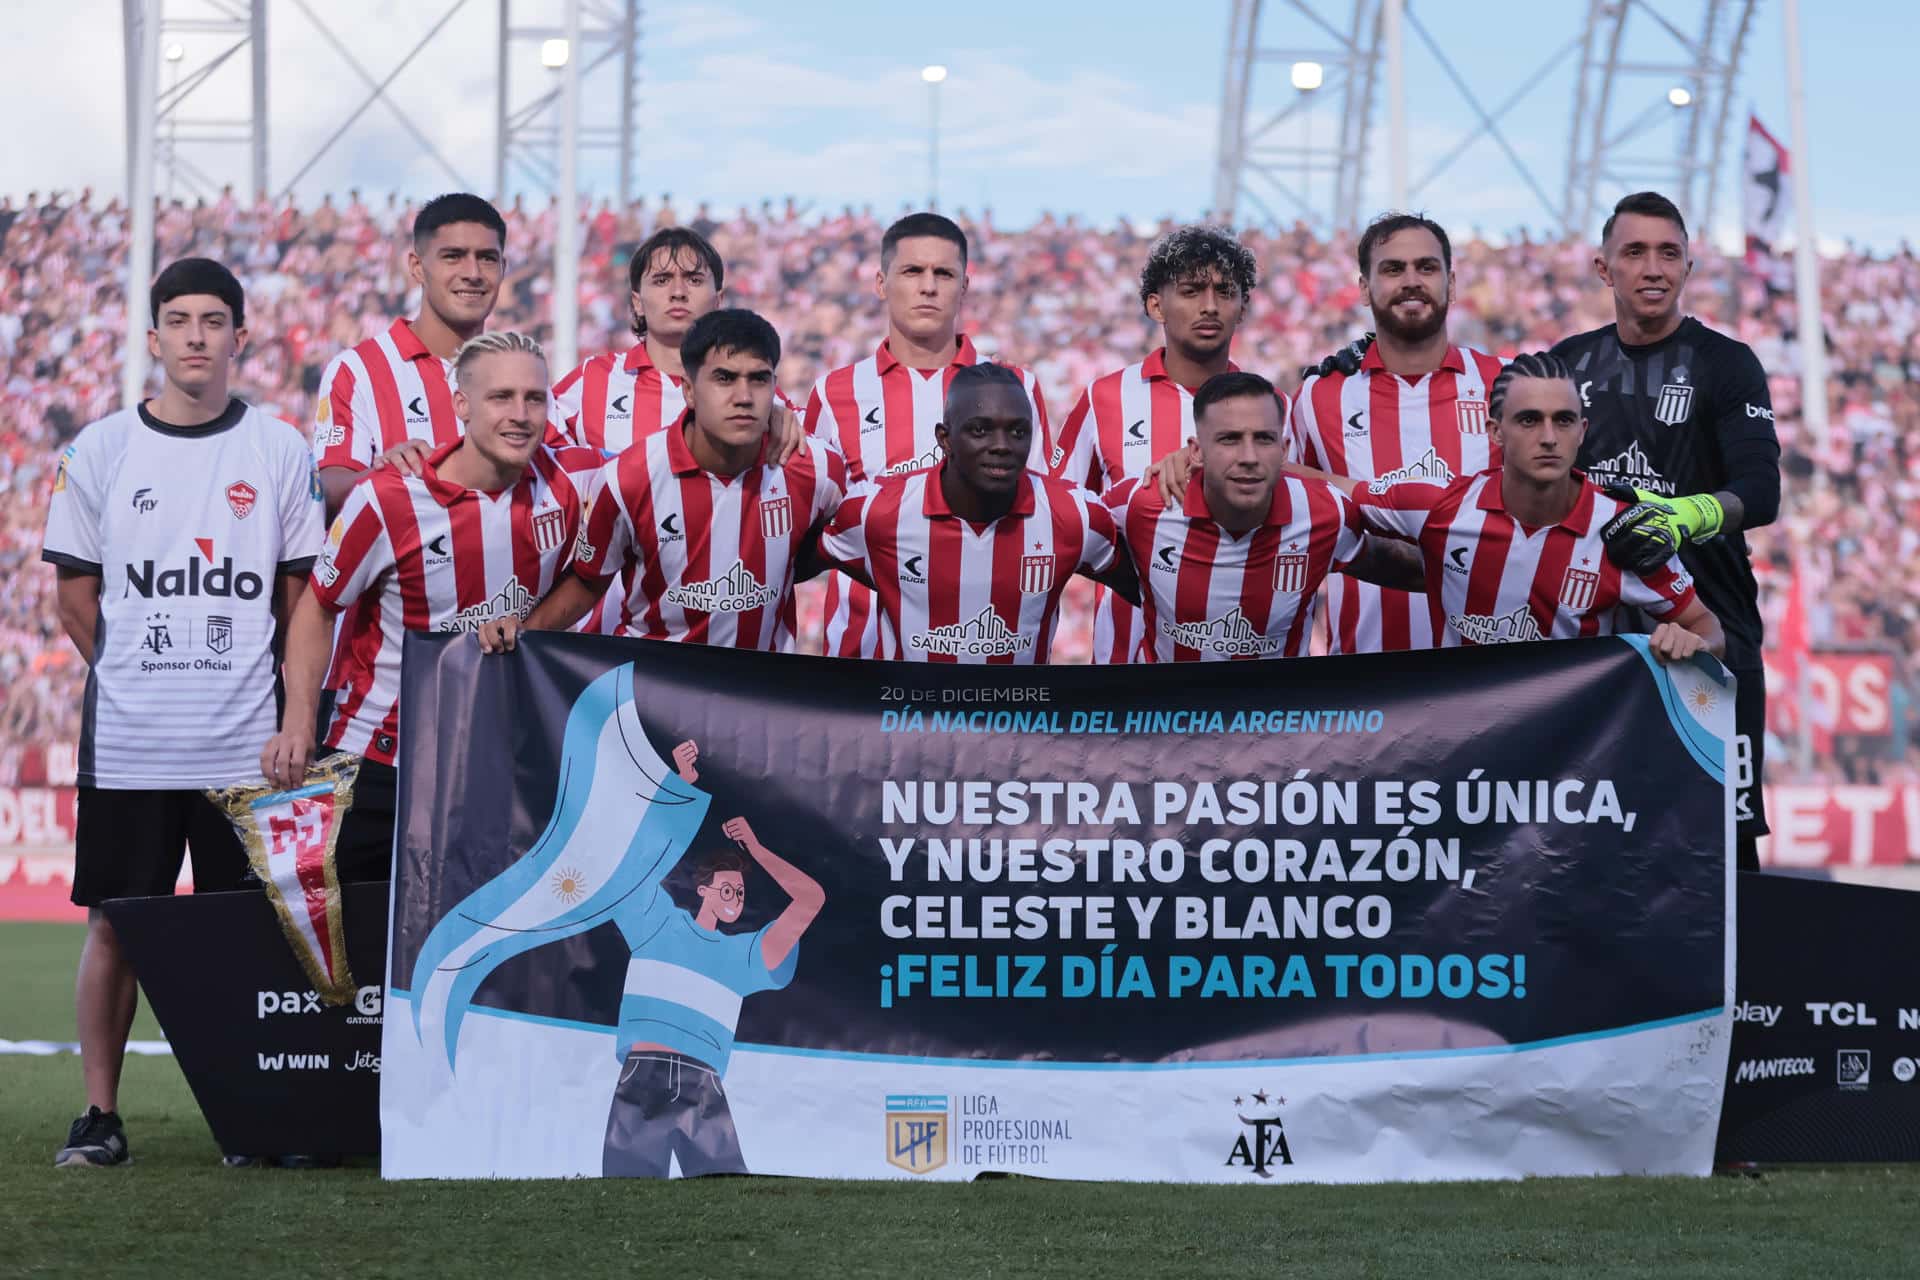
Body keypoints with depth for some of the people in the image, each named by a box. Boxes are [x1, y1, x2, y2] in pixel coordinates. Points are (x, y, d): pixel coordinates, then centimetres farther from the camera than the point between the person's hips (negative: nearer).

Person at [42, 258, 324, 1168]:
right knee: (114, 922, 2)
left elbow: (300, 596, 8)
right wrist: (134, 679, 4)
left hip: (244, 740, 0)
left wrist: (291, 710, 3)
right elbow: (76, 592, 9)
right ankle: (99, 1113, 10)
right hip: (126, 739, 0)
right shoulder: (101, 450, 4)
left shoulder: (278, 452, 4)